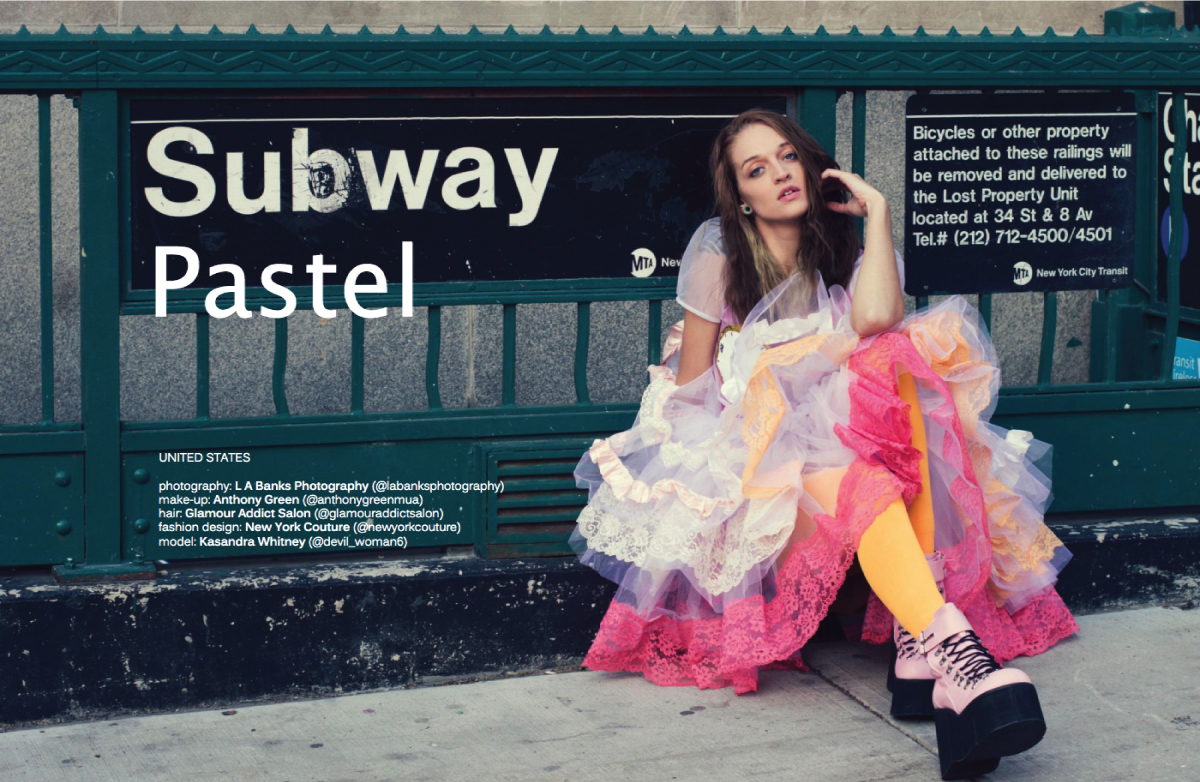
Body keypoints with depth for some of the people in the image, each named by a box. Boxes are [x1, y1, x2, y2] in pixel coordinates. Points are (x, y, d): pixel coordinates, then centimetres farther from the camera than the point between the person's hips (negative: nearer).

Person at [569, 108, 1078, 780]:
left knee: (897, 364, -32)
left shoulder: (852, 252, 12)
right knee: (857, 483, -37)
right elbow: (690, 382, 7)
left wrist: (877, 210, -7)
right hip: (746, 459, -2)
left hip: (844, 439, 2)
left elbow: (877, 321, -15)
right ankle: (955, 655, -61)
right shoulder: (720, 251, 9)